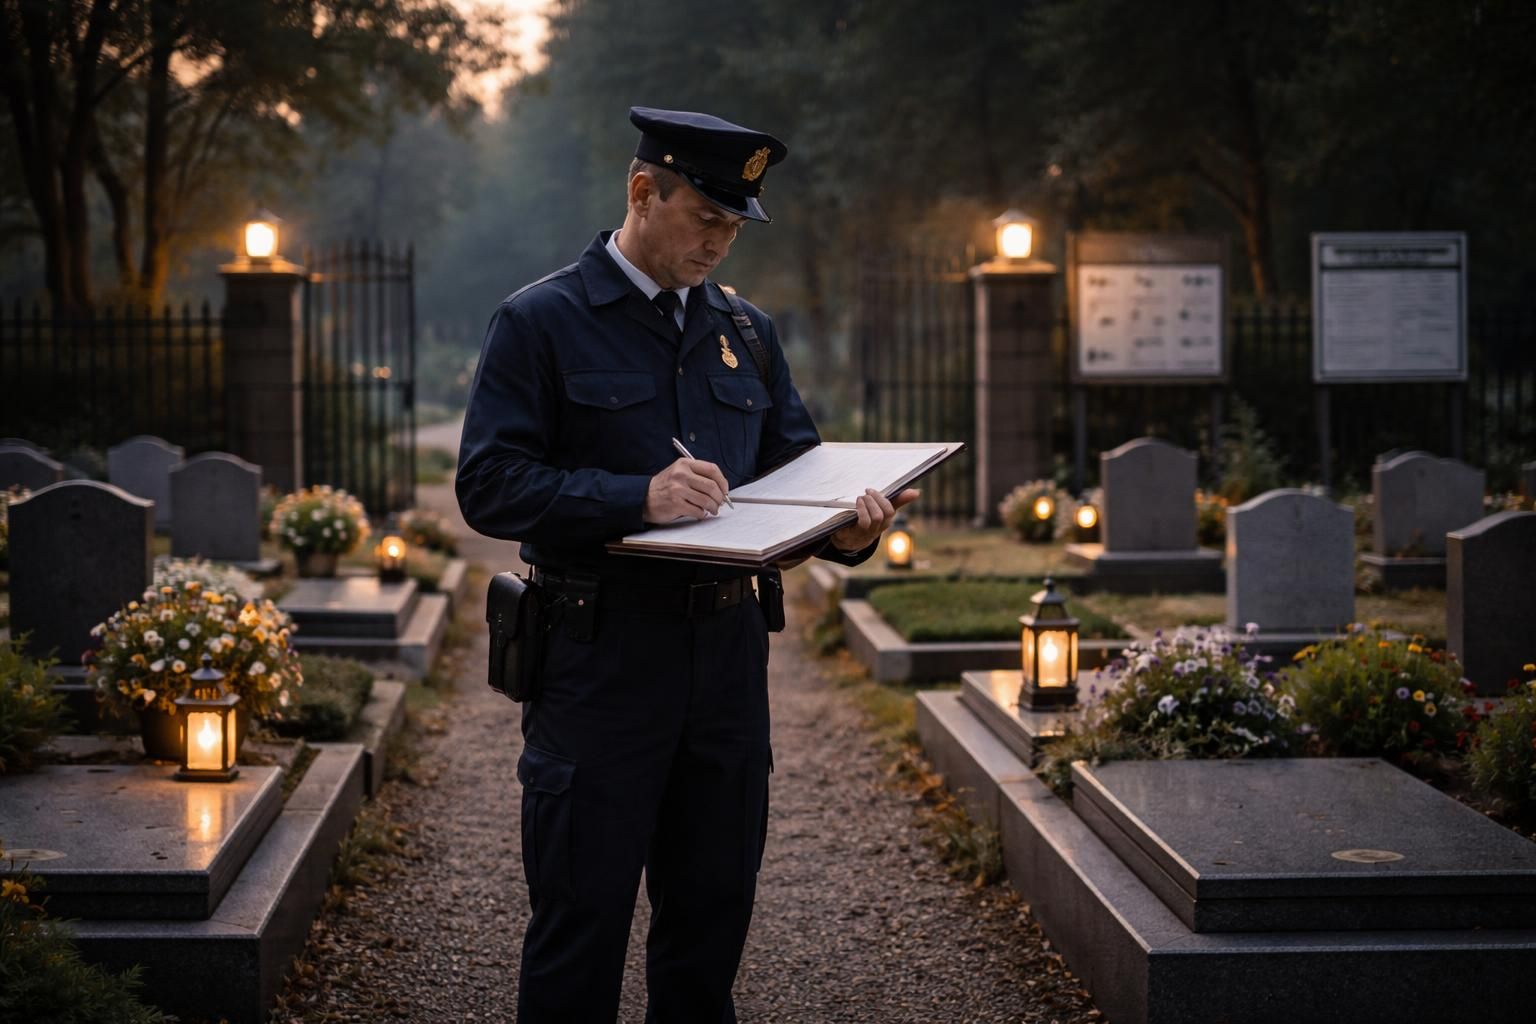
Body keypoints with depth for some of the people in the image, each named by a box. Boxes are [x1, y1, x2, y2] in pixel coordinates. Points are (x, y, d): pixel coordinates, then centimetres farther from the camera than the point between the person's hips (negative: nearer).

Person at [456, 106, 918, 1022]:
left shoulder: (747, 330, 14)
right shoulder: (541, 322, -4)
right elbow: (489, 486, -11)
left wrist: (846, 528, -6)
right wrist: (636, 497, -23)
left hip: (728, 654, 5)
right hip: (599, 660, -5)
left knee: (713, 912, 13)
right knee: (582, 921, 0)